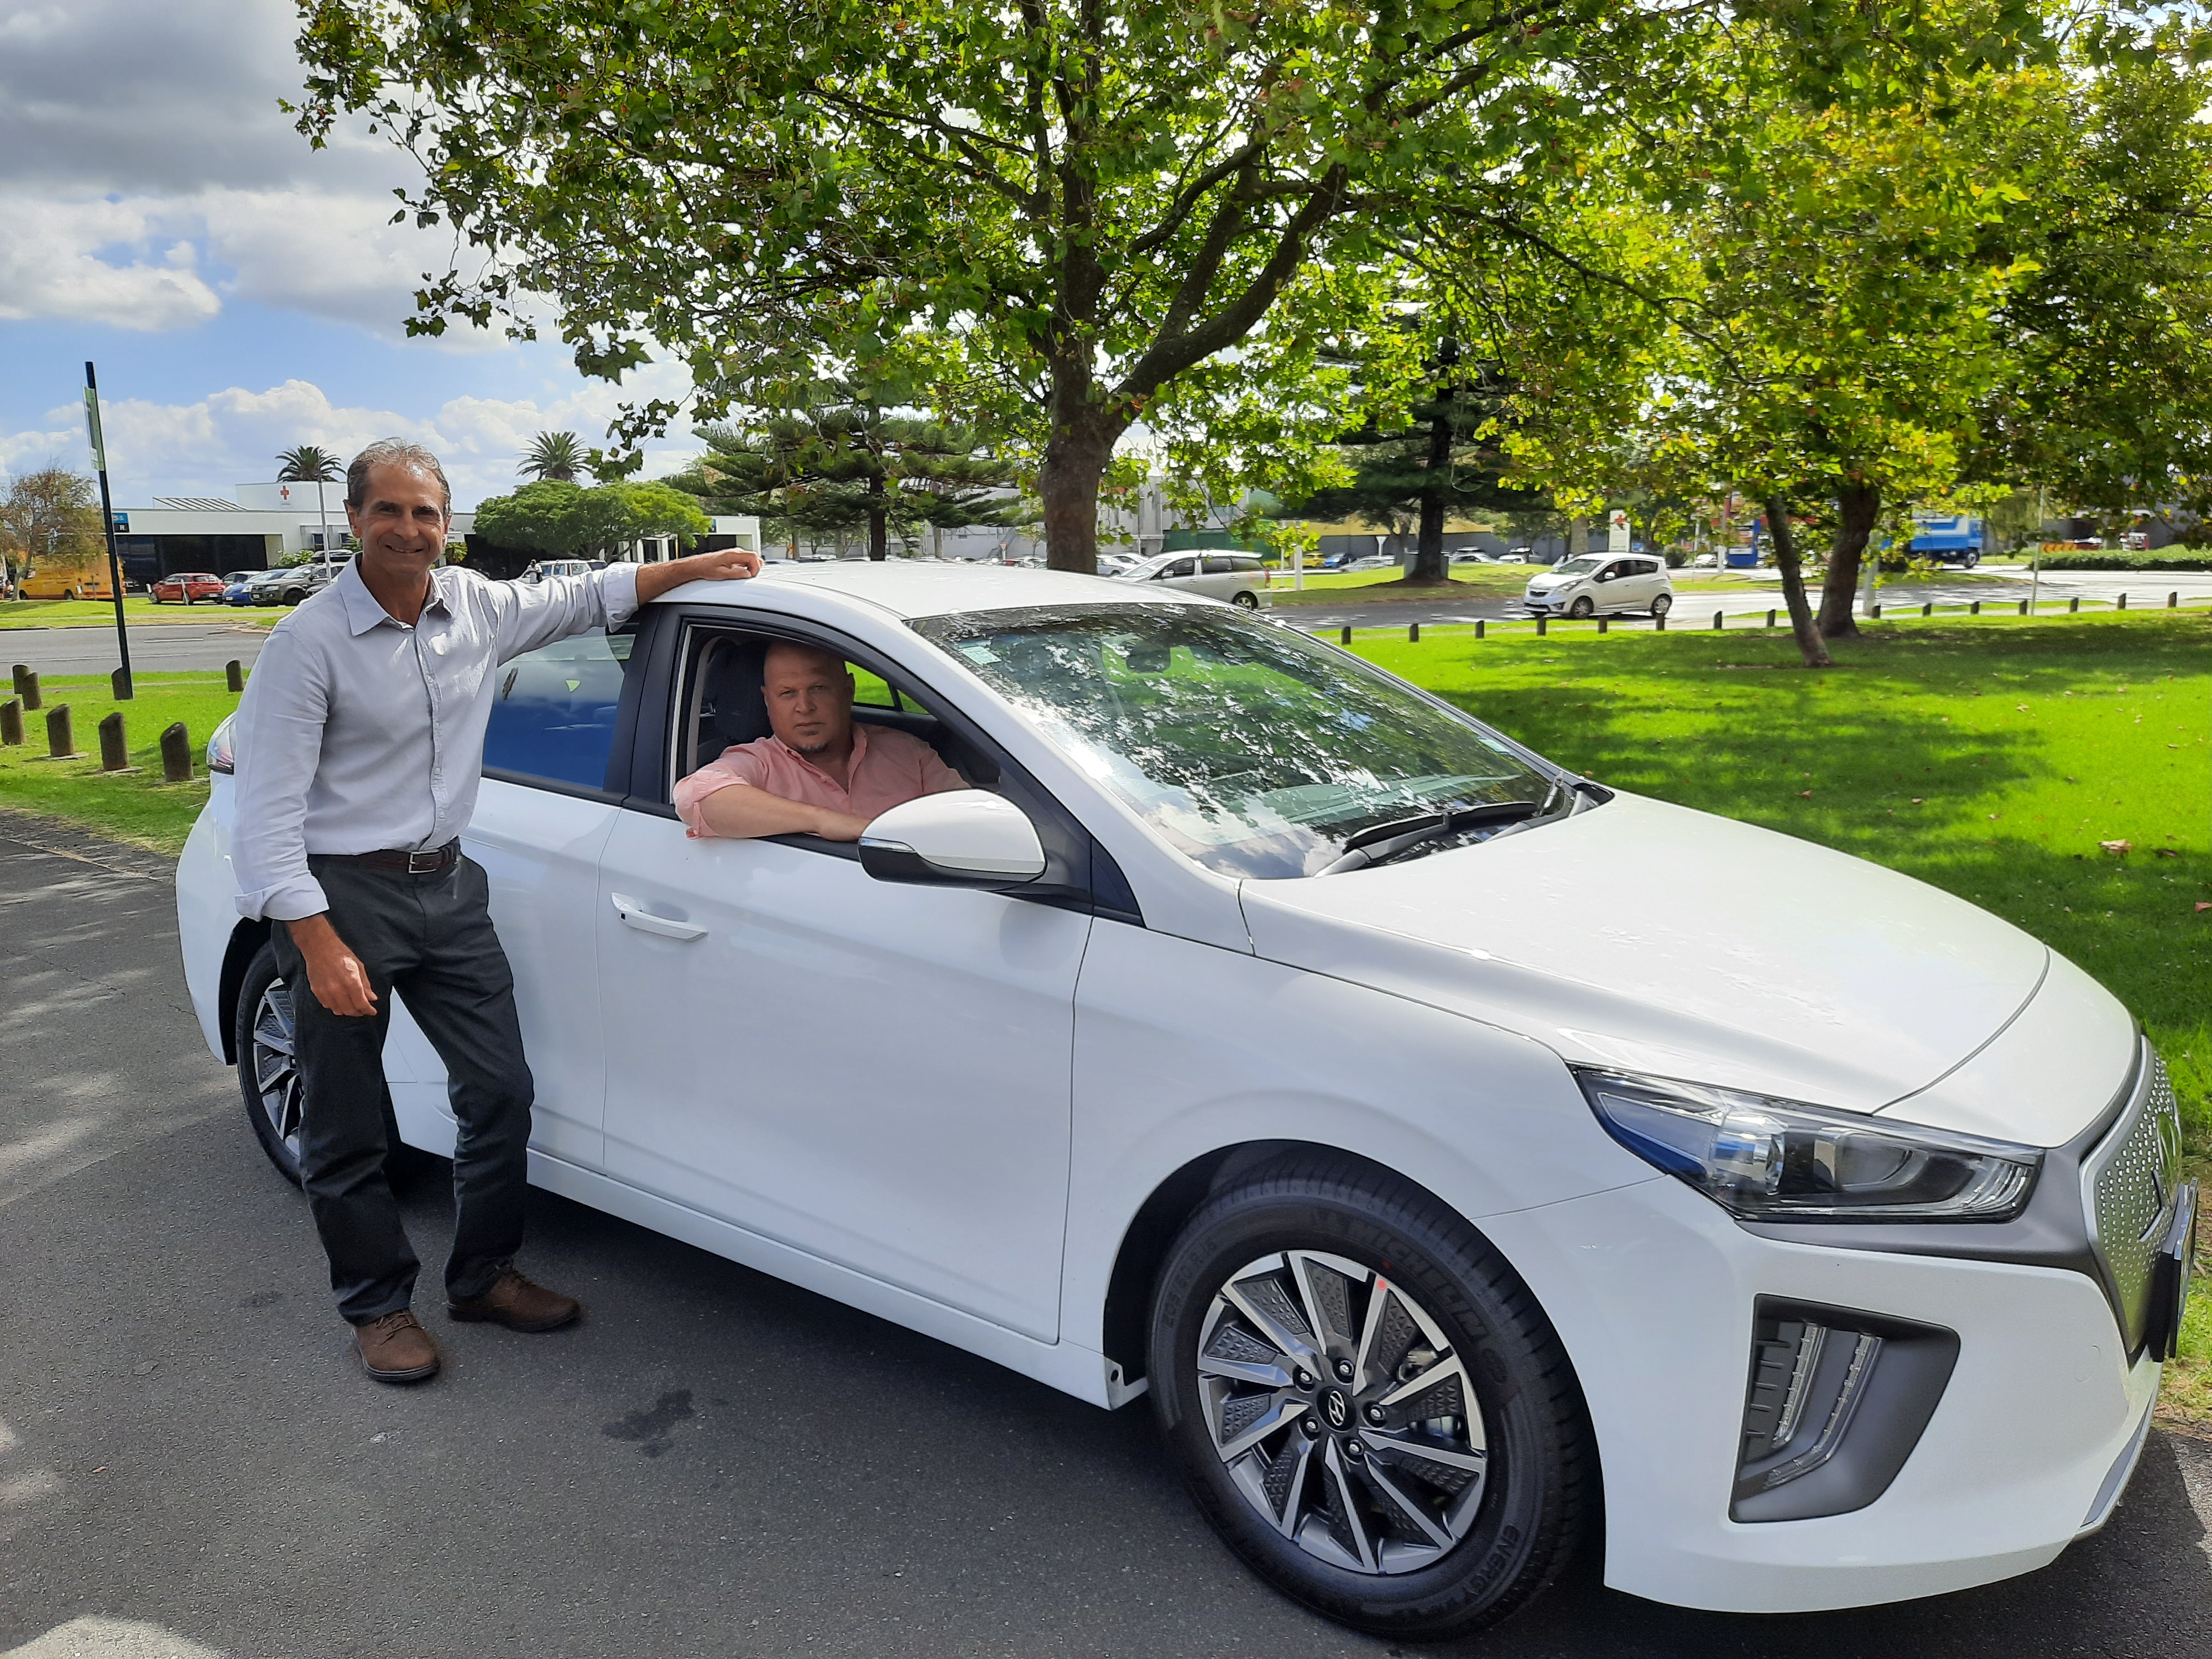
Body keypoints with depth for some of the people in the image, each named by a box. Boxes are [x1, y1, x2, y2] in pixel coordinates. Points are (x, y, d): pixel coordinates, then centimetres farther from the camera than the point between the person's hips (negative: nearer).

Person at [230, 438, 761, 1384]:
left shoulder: (477, 606, 2)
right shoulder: (310, 642, -15)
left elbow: (582, 599, 20)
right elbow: (268, 811, -16)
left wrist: (697, 569, 14)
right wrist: (320, 944, -23)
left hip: (447, 884, 6)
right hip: (342, 894, -6)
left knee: (500, 1091, 9)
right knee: (346, 1128, 6)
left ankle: (483, 1277, 26)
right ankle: (378, 1306, 24)